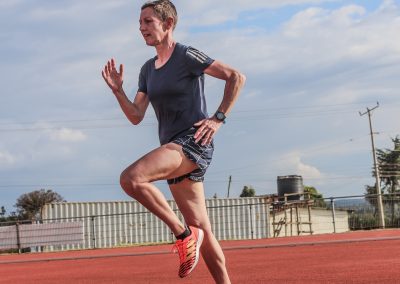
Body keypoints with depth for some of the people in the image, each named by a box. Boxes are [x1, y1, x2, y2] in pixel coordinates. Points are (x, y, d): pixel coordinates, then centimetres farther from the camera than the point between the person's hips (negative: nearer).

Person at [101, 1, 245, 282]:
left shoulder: (187, 56, -4)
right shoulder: (148, 69, 18)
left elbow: (236, 77, -6)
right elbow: (136, 117, 13)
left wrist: (218, 118, -10)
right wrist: (118, 90, -2)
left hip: (194, 141, -8)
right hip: (173, 148, 8)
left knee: (131, 178, -28)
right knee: (201, 230, 6)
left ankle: (183, 233, -16)